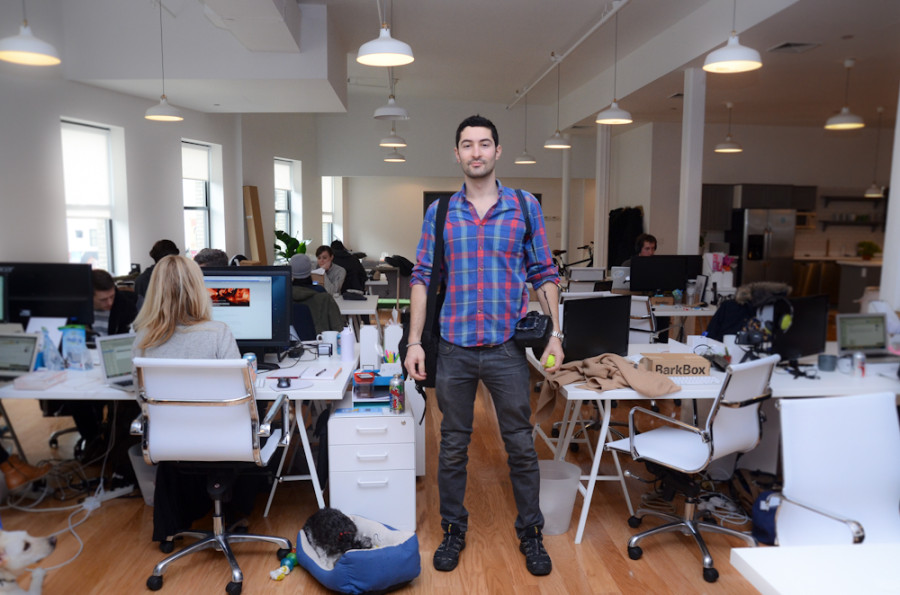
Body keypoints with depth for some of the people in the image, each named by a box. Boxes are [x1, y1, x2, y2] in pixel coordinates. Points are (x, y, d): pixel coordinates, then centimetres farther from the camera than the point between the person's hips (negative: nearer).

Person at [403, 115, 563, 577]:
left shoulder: (525, 207, 3)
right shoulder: (439, 212, 5)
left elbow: (544, 275, 4)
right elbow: (422, 277, 4)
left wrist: (554, 334, -4)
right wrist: (415, 341, -2)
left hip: (507, 347, -1)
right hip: (454, 348, 1)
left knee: (521, 446, 9)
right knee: (452, 447, 12)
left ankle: (530, 533, 28)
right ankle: (454, 530, 31)